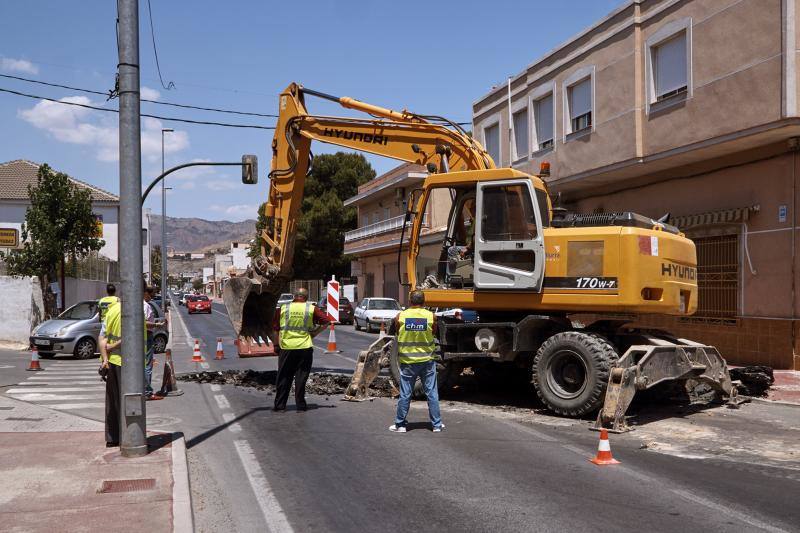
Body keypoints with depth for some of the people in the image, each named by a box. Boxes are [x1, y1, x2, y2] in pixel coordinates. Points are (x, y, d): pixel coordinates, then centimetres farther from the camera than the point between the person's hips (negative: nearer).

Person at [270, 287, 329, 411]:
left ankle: (280, 405, 12)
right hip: (305, 347, -1)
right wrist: (314, 333, 8)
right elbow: (326, 321, 2)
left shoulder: (283, 308, 4)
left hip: (286, 347, 1)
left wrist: (276, 343, 16)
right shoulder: (311, 309, 2)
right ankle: (300, 405, 7)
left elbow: (274, 329, 5)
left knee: (283, 377, 9)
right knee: (301, 377, 6)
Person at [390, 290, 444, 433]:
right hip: (427, 360, 0)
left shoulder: (400, 317, -8)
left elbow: (397, 334, 6)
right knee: (432, 393, 9)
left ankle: (400, 424, 16)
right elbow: (434, 333, 7)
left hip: (407, 361, 0)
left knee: (405, 394, 8)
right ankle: (436, 424, 15)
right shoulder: (431, 316, -8)